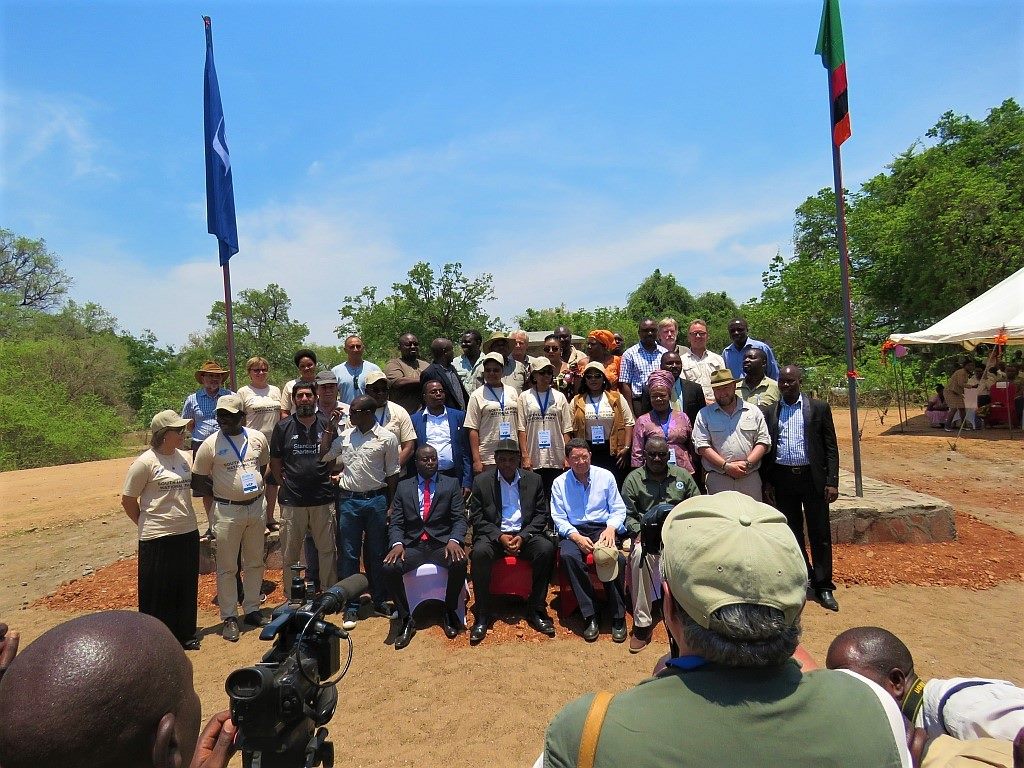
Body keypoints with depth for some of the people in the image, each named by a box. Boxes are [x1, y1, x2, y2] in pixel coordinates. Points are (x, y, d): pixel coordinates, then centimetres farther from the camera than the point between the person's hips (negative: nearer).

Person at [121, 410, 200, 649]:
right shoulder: (145, 463, -12)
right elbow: (128, 499, -5)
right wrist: (146, 524, 2)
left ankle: (185, 634, 30)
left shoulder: (185, 458, 5)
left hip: (188, 533, 6)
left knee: (186, 588, 15)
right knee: (157, 591, 7)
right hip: (157, 537, -6)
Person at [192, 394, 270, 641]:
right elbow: (200, 476, -1)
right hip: (227, 510, -3)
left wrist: (259, 484, 5)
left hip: (257, 506, 4)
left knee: (255, 563, 14)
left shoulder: (258, 438, 0)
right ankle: (229, 618, 17)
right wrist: (221, 492, -5)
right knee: (227, 567, 5)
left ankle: (252, 610, 29)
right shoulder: (210, 444, -9)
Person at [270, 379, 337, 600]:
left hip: (323, 499, 1)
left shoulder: (327, 425, 3)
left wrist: (331, 476, -2)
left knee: (327, 549, 10)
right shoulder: (283, 427, 2)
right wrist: (286, 482, 0)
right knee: (289, 553, 9)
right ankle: (291, 598, 24)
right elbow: (275, 462, 7)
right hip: (292, 501, 0)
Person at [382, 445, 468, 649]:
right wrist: (397, 544, -14)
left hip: (442, 543, -1)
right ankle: (406, 619, -5)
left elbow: (460, 518, 1)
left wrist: (454, 540, -20)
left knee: (460, 562, -32)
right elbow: (396, 523, 7)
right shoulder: (403, 487, 13)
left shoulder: (452, 484, 9)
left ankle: (449, 612, -4)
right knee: (388, 568, -26)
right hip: (413, 545, 2)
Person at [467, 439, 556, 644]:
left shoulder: (534, 480, 5)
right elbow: (476, 518, -1)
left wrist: (523, 536, -12)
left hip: (525, 534, 1)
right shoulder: (481, 481, 1)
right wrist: (499, 536, -16)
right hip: (493, 535, -1)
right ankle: (482, 615, -17)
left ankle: (536, 611, -13)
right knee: (480, 552, -33)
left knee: (547, 549, -28)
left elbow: (541, 515, 4)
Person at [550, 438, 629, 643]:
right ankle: (590, 617, -23)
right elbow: (558, 518, 1)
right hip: (573, 531, 0)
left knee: (616, 558, -31)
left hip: (603, 528, 0)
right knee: (568, 555, -33)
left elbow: (618, 509, 7)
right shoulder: (559, 483, 5)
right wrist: (577, 537, -16)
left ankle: (618, 618, -16)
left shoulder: (605, 476, 7)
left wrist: (610, 528, -13)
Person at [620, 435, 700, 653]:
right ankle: (642, 623, -25)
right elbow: (628, 514, 5)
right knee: (639, 555, -34)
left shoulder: (682, 476, 12)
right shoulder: (633, 479, 6)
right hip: (646, 534, -1)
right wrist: (639, 533, -12)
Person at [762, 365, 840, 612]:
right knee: (791, 532, 12)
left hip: (813, 477, -2)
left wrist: (832, 481, -7)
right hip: (782, 479, 2)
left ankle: (823, 586, 15)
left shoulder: (819, 408, 1)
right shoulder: (770, 412, 6)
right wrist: (767, 482, 5)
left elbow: (831, 447, 0)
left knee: (820, 533, 3)